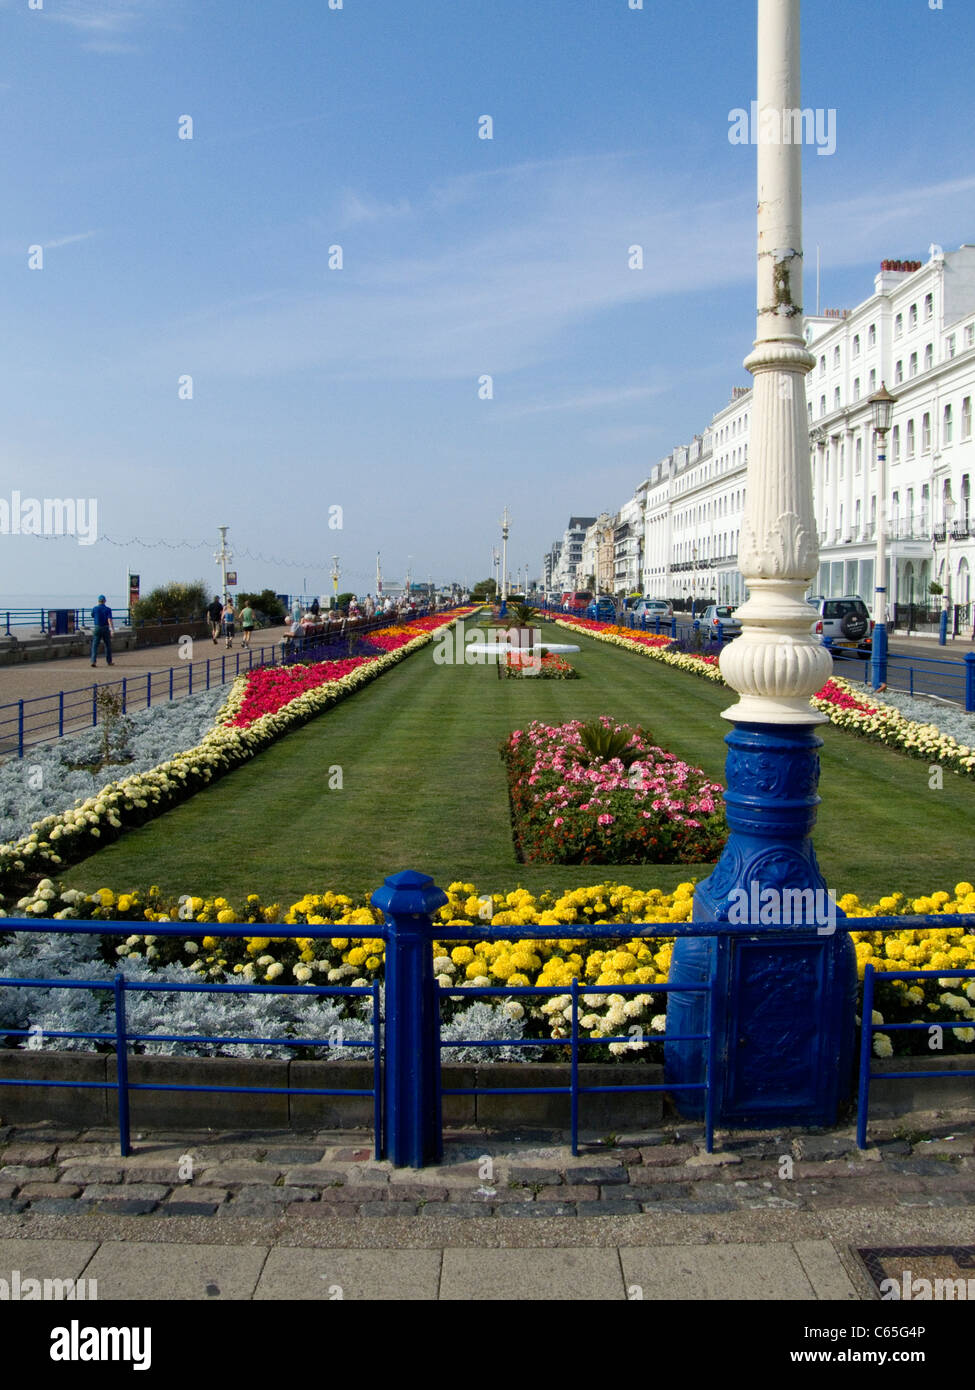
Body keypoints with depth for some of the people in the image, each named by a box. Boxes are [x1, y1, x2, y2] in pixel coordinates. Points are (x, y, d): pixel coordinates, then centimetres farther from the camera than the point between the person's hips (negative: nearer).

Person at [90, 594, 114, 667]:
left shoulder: (95, 608, 0)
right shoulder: (108, 609, -5)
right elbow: (109, 620, -16)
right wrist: (112, 630, -22)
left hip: (97, 628, 1)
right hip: (106, 628, -1)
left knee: (95, 645, -1)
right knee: (108, 645, 14)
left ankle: (93, 661, -16)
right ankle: (109, 661, 21)